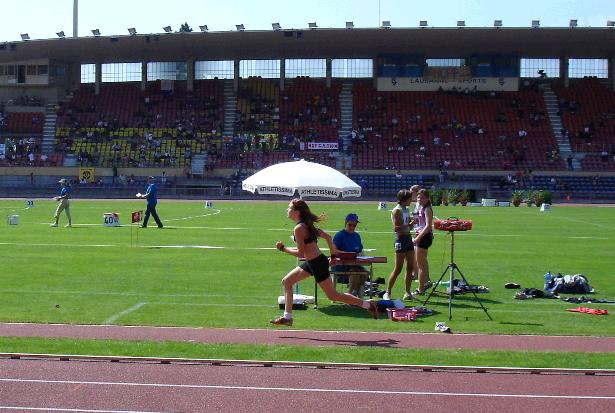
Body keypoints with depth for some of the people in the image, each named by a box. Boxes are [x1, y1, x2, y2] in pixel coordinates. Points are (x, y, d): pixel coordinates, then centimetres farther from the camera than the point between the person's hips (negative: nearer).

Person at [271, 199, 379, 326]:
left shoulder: (299, 228, -18)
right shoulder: (306, 224, 10)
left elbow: (300, 253, -19)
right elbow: (327, 237, 14)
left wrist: (283, 248, -8)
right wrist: (333, 254, 20)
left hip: (317, 263, -10)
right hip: (311, 263, 10)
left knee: (333, 295, -1)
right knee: (286, 281, 12)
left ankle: (368, 305, 7)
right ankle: (287, 317, 13)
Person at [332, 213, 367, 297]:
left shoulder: (357, 236, 15)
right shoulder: (339, 235, -5)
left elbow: (360, 251, 20)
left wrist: (360, 254, -4)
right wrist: (346, 253, -26)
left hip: (354, 264, 5)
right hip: (340, 264, -5)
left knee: (365, 273, -22)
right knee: (356, 271, -30)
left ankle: (356, 291, -3)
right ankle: (351, 292, -14)